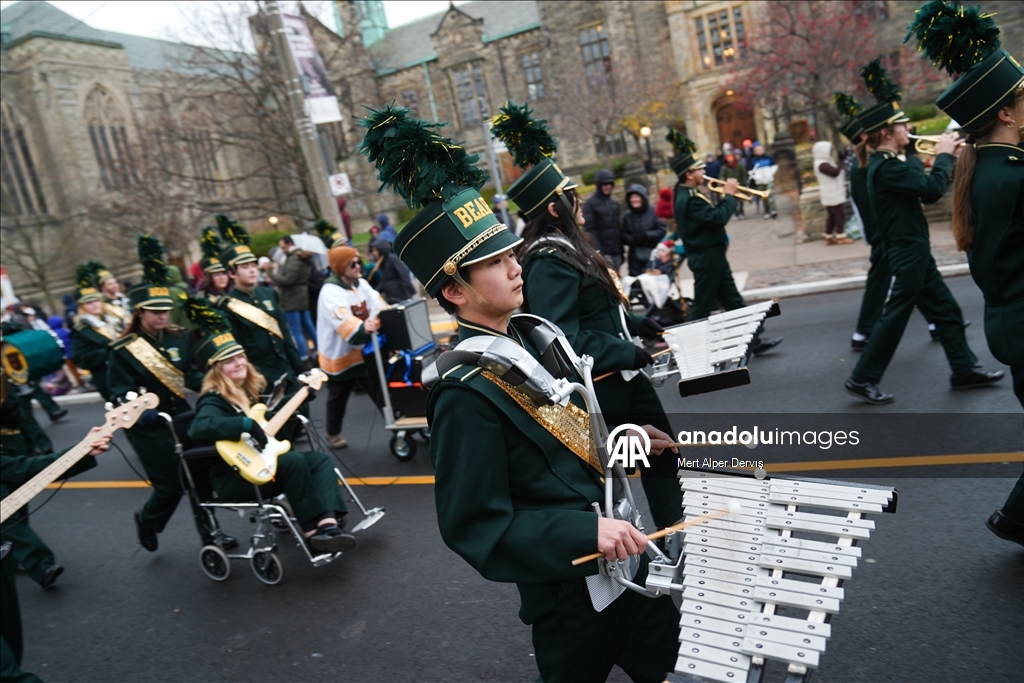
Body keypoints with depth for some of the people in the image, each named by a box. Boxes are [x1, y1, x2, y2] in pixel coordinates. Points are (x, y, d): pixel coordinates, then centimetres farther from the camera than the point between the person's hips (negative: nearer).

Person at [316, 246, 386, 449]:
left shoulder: (361, 284, 4)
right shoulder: (330, 292, -22)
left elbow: (378, 305, -8)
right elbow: (344, 320, -40)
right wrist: (363, 328, -59)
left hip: (364, 350, 6)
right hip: (340, 355, -6)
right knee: (338, 396, 12)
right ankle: (333, 433, 32)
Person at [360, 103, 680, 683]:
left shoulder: (523, 338, 0)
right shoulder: (467, 391, -27)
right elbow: (477, 526, -25)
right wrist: (589, 532, -32)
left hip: (619, 558, 8)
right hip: (571, 598, -8)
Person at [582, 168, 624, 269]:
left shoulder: (614, 203, 16)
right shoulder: (590, 204, -3)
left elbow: (619, 228, 18)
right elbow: (590, 230, -10)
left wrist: (621, 251, 14)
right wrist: (598, 251, -18)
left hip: (617, 251, 6)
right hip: (604, 252, -6)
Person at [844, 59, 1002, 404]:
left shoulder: (888, 163, 13)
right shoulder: (887, 166, -20)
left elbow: (926, 191, 17)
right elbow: (933, 187, -28)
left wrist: (945, 160, 6)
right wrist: (945, 155, -12)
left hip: (913, 250, 10)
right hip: (908, 251, -10)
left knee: (946, 310, 15)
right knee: (895, 315, -4)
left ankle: (964, 370, 25)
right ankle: (862, 379, 3)